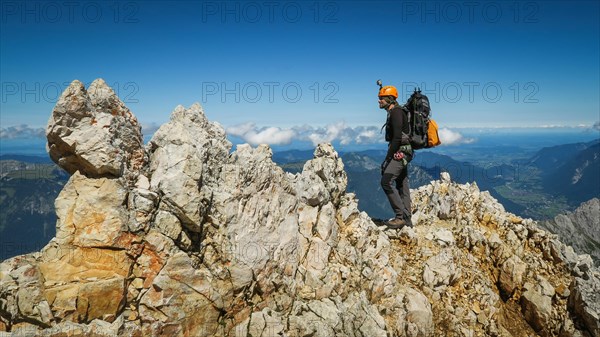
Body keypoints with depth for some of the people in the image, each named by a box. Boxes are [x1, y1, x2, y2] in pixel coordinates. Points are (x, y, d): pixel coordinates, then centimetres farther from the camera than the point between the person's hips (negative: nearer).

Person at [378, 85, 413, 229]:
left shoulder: (396, 112, -13)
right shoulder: (394, 112, 19)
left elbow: (397, 138, -21)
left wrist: (387, 158, -20)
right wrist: (389, 157, 20)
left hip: (400, 152, -11)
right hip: (402, 153, 11)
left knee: (386, 181, -15)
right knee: (402, 185, 10)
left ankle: (401, 216, -11)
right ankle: (407, 219, 15)